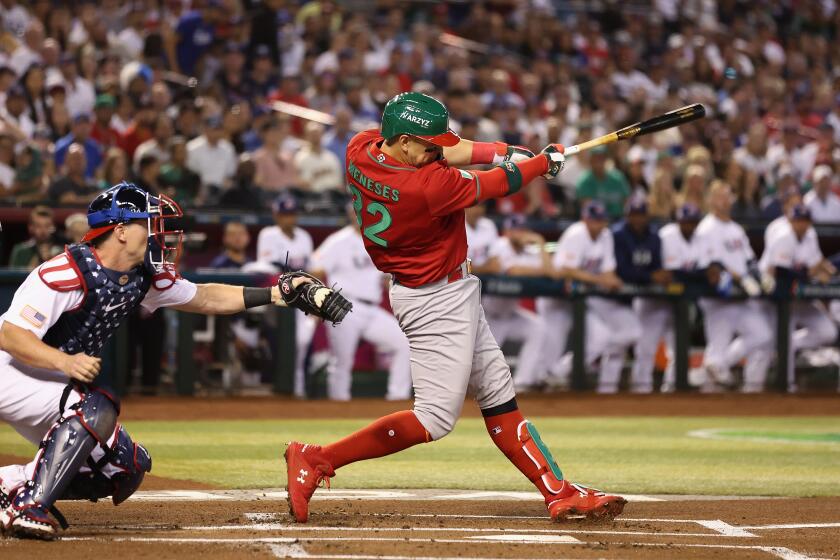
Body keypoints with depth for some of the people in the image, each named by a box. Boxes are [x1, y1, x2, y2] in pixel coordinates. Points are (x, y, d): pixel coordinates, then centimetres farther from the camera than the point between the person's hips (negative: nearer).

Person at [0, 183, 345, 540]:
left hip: (54, 381, 9)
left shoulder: (144, 279, -1)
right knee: (96, 411, -34)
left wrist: (276, 294, 1)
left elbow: (205, 298, 11)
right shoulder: (68, 274, -27)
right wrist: (65, 362, -43)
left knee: (126, 472, 3)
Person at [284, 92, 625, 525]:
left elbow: (444, 149, 6)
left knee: (499, 398, 13)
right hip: (437, 302, -10)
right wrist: (545, 162, 3)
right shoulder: (428, 186, -31)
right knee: (435, 419, -8)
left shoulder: (360, 148, -9)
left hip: (451, 294, 10)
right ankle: (316, 460, -6)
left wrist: (497, 152, -5)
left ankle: (560, 493, 19)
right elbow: (498, 185, -14)